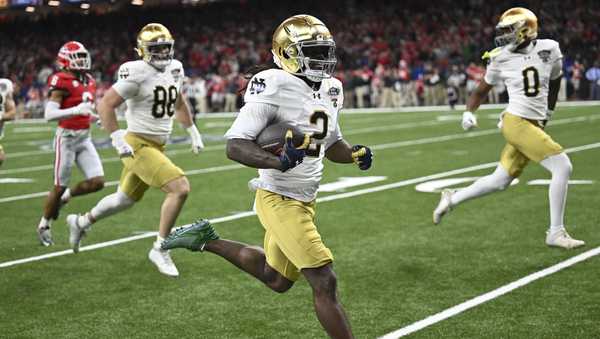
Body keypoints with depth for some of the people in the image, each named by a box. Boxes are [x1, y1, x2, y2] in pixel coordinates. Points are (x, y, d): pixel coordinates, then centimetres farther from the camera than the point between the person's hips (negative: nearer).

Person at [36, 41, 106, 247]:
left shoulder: (89, 81, 11)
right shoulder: (62, 82, -13)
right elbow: (49, 114, -21)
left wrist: (97, 117, 6)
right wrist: (76, 110, -32)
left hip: (85, 138, 7)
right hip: (66, 137, -7)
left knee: (97, 182, -4)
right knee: (60, 187, 1)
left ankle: (66, 196, 23)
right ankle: (44, 225, 22)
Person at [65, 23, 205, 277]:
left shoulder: (174, 70, 6)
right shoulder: (137, 73, -17)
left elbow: (179, 102, 25)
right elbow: (105, 105, -17)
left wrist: (193, 131, 22)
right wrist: (117, 139, -23)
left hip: (158, 146, 8)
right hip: (138, 145, -8)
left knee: (126, 199, 22)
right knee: (180, 188, -20)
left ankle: (81, 222, 45)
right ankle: (160, 249, -7)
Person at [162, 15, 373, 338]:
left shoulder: (329, 90, 7)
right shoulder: (275, 88, -19)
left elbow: (332, 144, 20)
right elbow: (235, 145, -21)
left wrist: (356, 154, -1)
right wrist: (278, 161, -37)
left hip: (305, 200, 9)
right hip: (280, 200, -9)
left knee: (277, 280, 24)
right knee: (325, 283, -11)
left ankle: (207, 240, 38)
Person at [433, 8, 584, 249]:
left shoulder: (549, 50, 2)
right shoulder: (502, 59, -3)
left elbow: (555, 82, 21)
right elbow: (481, 91, 10)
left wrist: (547, 113, 28)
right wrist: (468, 112, -6)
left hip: (534, 125, 5)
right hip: (516, 122, -4)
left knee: (500, 182, 11)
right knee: (562, 167, -15)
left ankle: (452, 199, 30)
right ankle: (555, 233, -6)